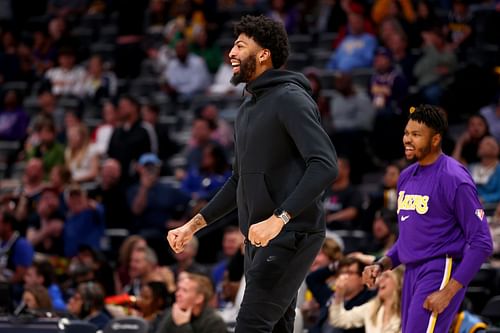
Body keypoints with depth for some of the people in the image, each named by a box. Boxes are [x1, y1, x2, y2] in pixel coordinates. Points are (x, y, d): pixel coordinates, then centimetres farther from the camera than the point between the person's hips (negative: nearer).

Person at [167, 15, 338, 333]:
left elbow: (325, 165, -23)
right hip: (258, 238, 9)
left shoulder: (290, 100, -11)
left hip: (290, 235, -9)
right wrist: (194, 225, 20)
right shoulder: (248, 109, 17)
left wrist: (278, 219, -32)